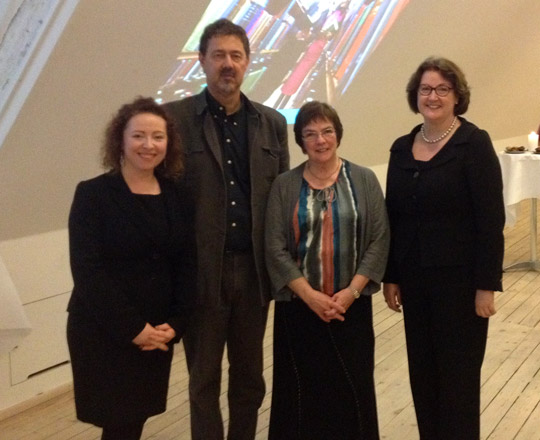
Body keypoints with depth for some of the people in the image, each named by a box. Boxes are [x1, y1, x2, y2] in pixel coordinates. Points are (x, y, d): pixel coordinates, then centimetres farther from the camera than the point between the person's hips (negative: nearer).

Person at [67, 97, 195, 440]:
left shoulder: (177, 197, 6)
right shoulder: (93, 194, -8)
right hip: (102, 332, -4)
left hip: (157, 333, 4)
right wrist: (132, 328, -16)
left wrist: (175, 323, -8)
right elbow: (87, 270, -15)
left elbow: (187, 264, 4)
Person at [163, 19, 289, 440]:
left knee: (250, 375, 16)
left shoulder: (272, 123, 6)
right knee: (204, 378, 11)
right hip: (201, 270, -3)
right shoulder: (176, 118, -5)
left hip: (254, 268, 3)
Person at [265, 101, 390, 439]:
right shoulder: (284, 186, 0)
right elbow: (275, 249, -4)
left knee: (352, 387, 4)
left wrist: (352, 291, -12)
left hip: (352, 305, 0)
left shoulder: (364, 180, 1)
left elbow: (379, 239, -3)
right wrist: (310, 295, -13)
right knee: (304, 389, 4)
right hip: (299, 307, 0)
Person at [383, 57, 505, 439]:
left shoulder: (474, 144, -9)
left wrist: (487, 285, -14)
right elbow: (393, 217, 9)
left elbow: (491, 220, -12)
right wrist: (390, 277, 8)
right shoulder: (402, 148, 7)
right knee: (422, 372, 12)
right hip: (414, 277, 5)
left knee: (458, 373, 4)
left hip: (460, 278, -5)